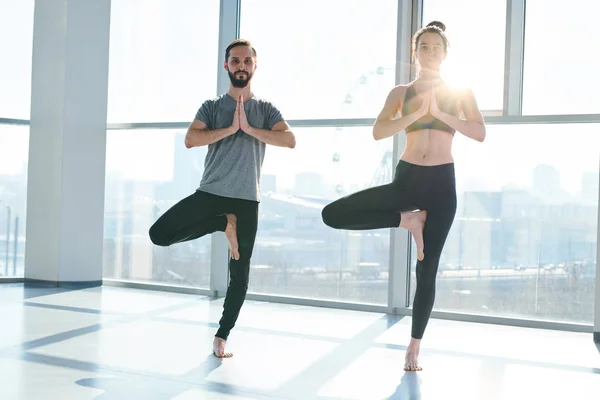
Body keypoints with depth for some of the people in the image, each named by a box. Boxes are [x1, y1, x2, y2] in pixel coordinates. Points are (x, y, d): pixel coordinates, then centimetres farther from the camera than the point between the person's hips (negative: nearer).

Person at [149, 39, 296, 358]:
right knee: (159, 234, -15)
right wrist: (230, 128, -14)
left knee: (239, 276, 3)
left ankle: (222, 337, 18)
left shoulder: (266, 109, 8)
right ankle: (223, 224, 2)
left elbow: (290, 140, -8)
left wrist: (249, 129, -14)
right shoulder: (212, 106, 6)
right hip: (209, 193, 0)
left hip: (247, 200, 0)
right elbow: (190, 140, -10)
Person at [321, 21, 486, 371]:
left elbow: (480, 134, -6)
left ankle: (414, 350, 14)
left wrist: (439, 112, -14)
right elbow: (378, 132, -8)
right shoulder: (401, 92, 7)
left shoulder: (460, 92, 8)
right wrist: (417, 112, -17)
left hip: (442, 183, -1)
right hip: (406, 179, 1)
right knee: (333, 215, -14)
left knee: (427, 270, 1)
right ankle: (408, 219, 0)